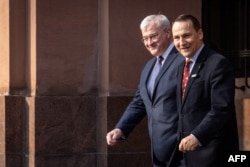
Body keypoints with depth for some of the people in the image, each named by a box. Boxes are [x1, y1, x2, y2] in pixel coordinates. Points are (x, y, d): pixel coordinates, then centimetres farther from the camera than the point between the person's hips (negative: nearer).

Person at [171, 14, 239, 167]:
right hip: (186, 150, 8)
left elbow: (221, 109, -20)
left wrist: (197, 137, -27)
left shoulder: (218, 64, -12)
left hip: (211, 152, -8)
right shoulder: (182, 66, 16)